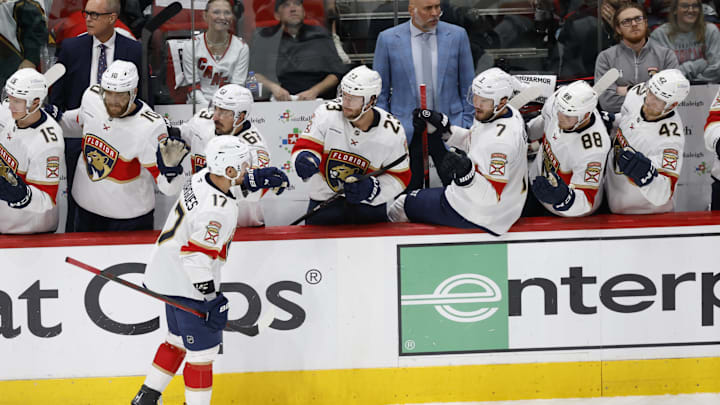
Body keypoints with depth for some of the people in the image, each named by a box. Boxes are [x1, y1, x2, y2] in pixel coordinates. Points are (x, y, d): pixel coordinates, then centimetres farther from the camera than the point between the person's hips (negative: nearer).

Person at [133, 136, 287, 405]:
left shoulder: (202, 178, -2)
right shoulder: (218, 211, -28)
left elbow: (229, 182, 24)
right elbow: (196, 257, -30)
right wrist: (212, 299, -23)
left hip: (170, 273, 10)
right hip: (187, 284, -10)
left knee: (179, 339, 24)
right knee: (203, 348, 0)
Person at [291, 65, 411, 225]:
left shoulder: (392, 132, -12)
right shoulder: (327, 114, -12)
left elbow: (400, 177, -5)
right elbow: (305, 146, -11)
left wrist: (372, 189, -22)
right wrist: (305, 159, -35)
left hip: (368, 205, 0)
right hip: (324, 200, 0)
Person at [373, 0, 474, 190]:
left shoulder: (457, 36, 2)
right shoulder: (388, 39, -1)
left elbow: (467, 86, 7)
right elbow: (380, 92, 5)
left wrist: (467, 125, 3)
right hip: (406, 132, -1)